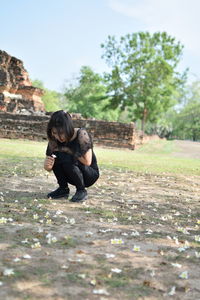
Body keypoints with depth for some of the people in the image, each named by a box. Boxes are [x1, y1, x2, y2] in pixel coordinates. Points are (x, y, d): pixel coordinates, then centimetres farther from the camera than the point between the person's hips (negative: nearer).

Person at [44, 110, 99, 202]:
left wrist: (68, 151, -22)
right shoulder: (54, 139, -11)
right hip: (73, 176, 5)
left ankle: (81, 191, -9)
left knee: (66, 159, -31)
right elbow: (48, 168, -9)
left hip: (91, 174, -5)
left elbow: (87, 162, -29)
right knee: (56, 155, -21)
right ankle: (63, 189, -1)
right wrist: (47, 165, -33)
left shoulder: (81, 135, -25)